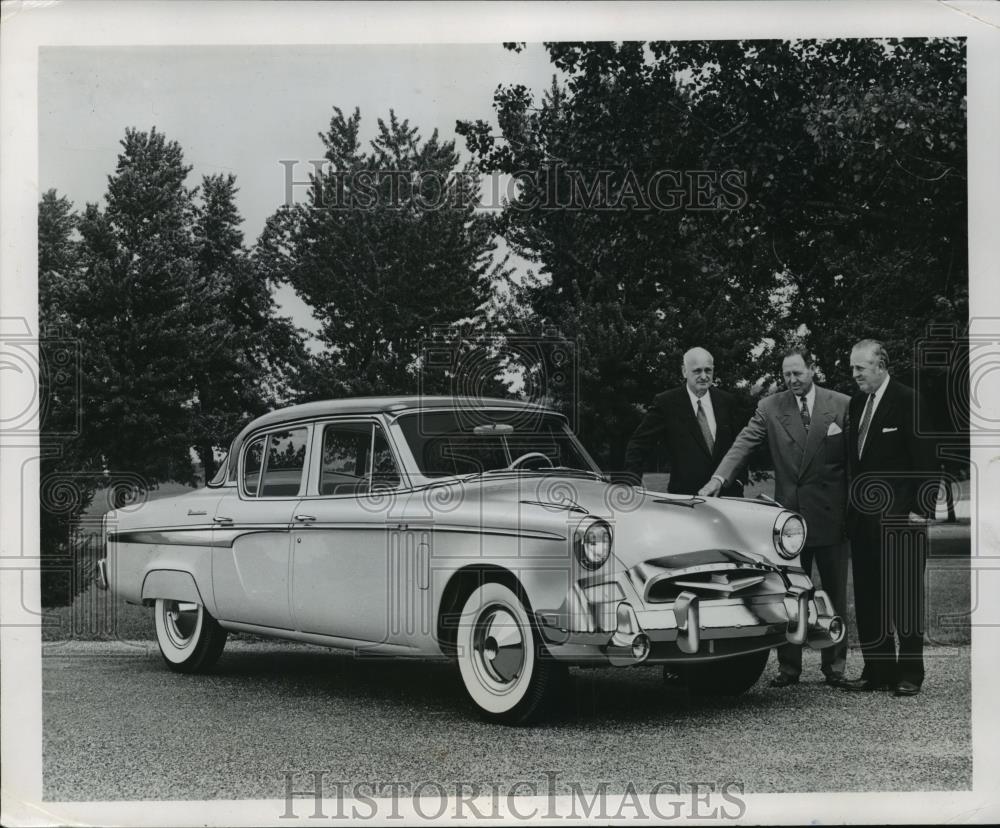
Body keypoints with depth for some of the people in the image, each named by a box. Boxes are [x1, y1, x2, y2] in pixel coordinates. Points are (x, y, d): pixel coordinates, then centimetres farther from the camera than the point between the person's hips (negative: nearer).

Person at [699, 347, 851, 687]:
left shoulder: (842, 405, 1)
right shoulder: (769, 407, 3)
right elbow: (744, 443, -8)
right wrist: (719, 477, -24)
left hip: (831, 515, -1)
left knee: (834, 593, 8)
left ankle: (835, 666, 17)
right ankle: (789, 667, 11)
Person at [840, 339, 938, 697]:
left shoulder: (909, 402, -7)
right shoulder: (857, 403, 13)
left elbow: (925, 462, -9)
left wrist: (922, 510, -14)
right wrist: (851, 508, 9)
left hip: (900, 519, -7)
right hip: (863, 517, 7)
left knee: (905, 597, 0)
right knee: (868, 598, 7)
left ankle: (909, 673, 7)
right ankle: (877, 670, 14)